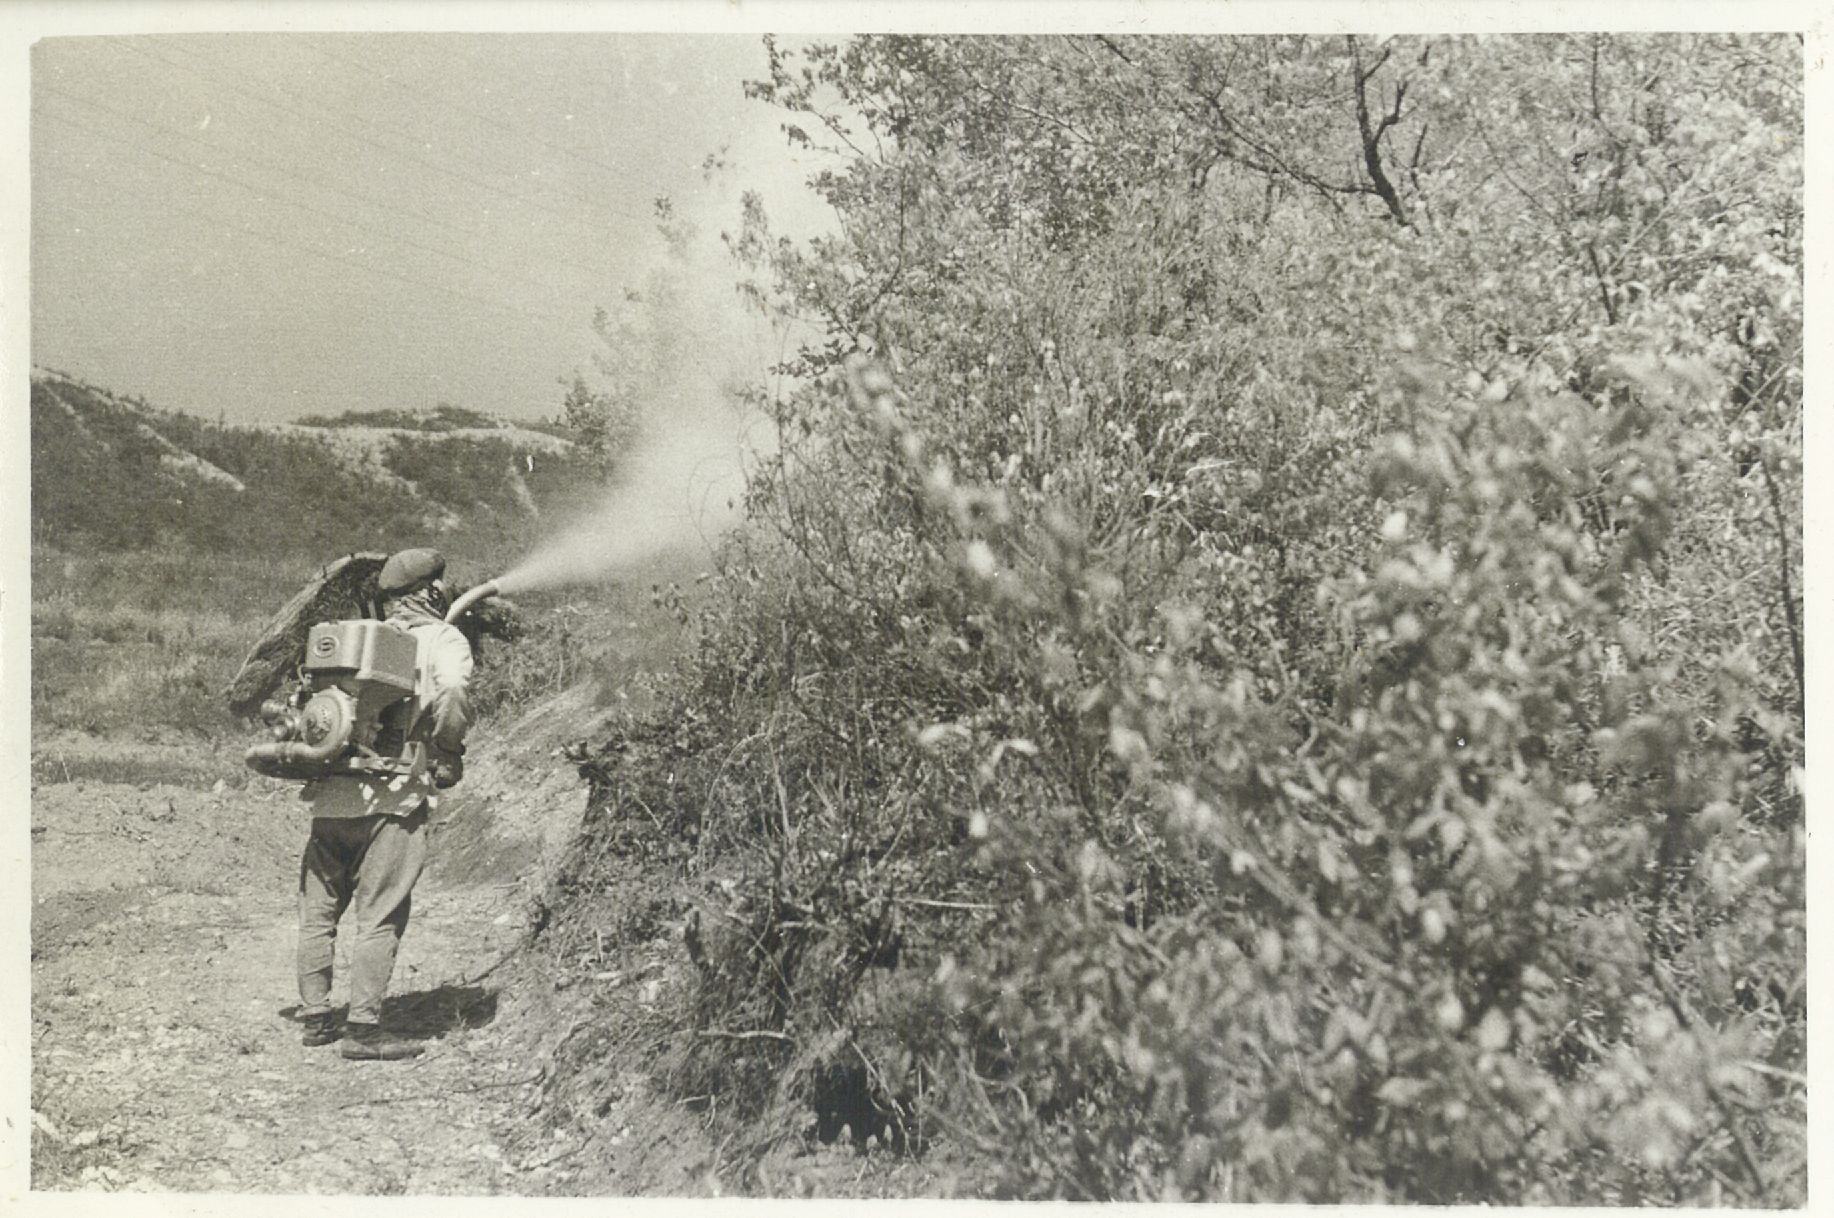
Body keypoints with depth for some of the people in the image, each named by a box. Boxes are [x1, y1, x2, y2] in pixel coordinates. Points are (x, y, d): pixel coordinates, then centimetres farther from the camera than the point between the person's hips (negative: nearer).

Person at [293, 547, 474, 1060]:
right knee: (379, 917, -1)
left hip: (330, 795, 6)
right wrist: (448, 758, -8)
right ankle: (363, 1027, 1)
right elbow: (452, 691, -19)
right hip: (394, 795, -6)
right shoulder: (443, 640, 0)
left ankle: (315, 1016, 24)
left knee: (319, 911, 15)